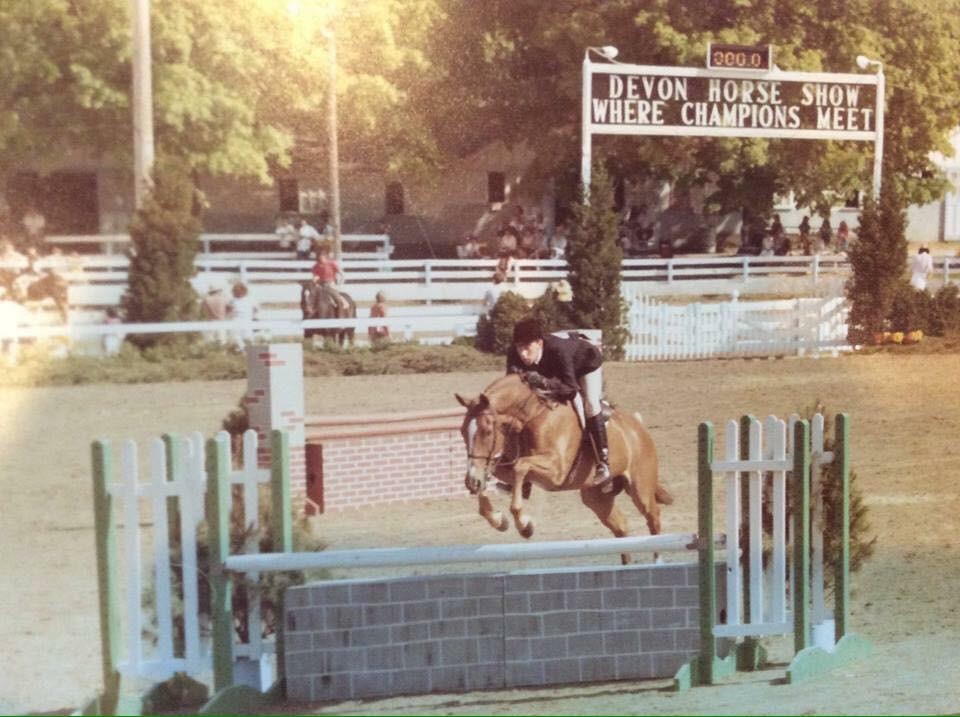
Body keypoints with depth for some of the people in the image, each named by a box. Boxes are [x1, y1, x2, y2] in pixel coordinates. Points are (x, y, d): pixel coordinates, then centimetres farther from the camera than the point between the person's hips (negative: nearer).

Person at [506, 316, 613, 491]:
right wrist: (521, 376, -43)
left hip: (587, 363, -6)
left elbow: (571, 390, -46)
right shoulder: (515, 353, -32)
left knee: (590, 404, -25)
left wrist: (543, 382, -59)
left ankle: (603, 463, -22)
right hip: (553, 370, 6)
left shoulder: (557, 350, -46)